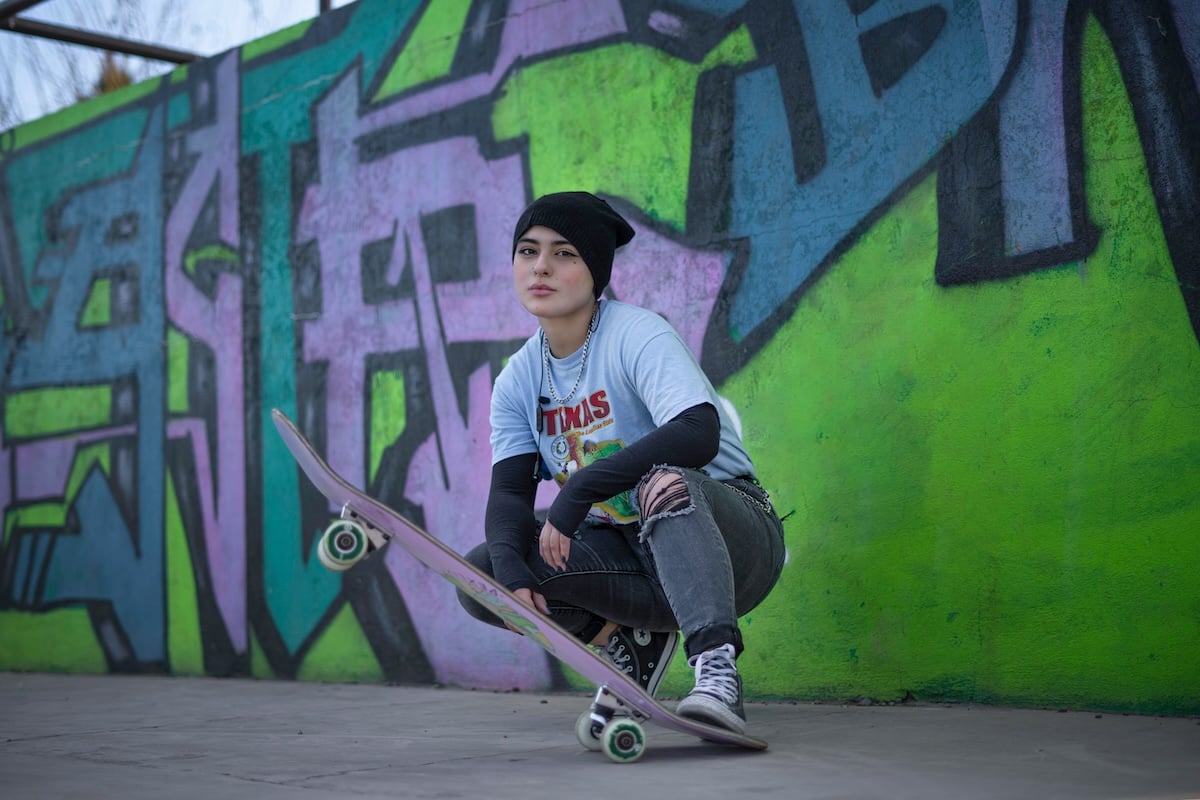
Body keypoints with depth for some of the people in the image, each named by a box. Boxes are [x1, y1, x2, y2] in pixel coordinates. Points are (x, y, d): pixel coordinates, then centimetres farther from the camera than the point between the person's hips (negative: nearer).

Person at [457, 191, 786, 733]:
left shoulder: (637, 334, -15)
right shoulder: (518, 380, 5)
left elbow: (699, 434, -32)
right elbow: (509, 491, -4)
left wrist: (579, 491, -34)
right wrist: (511, 567, -26)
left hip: (730, 535, -6)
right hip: (622, 549, 6)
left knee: (667, 483, -39)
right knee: (480, 574, -13)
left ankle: (717, 672, -45)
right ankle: (633, 636, -5)